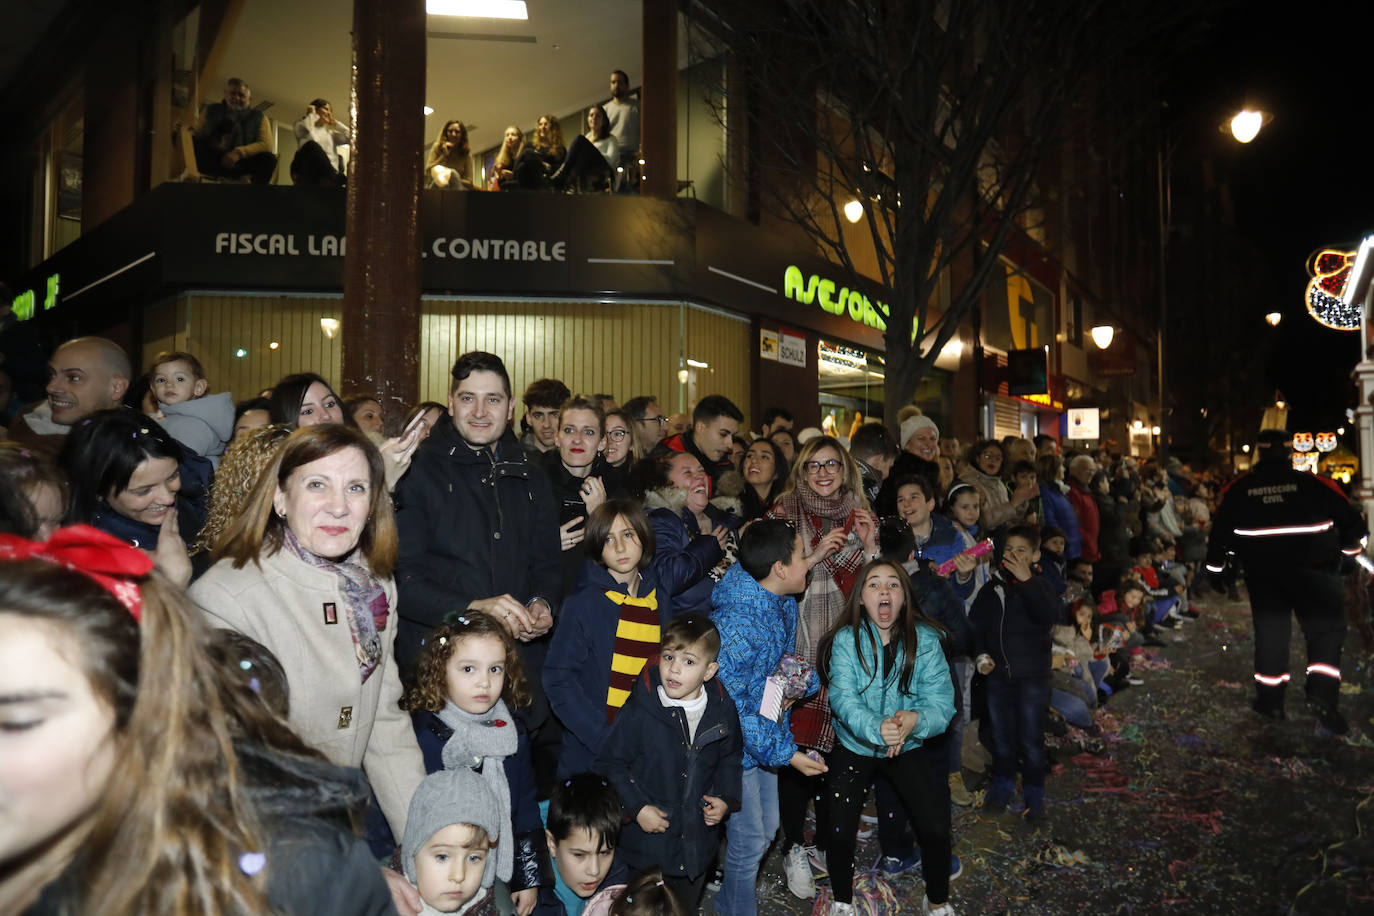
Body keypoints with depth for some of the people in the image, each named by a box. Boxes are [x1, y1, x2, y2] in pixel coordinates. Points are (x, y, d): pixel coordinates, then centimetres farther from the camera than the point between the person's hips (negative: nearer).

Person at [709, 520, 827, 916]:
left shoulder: (784, 605, -2)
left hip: (768, 739, 9)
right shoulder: (734, 623, -32)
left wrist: (803, 678, -7)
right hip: (738, 747, -9)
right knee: (748, 843, 7)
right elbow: (731, 706, -28)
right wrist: (785, 752, -24)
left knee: (766, 830, 23)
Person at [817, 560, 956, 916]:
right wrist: (876, 727, -41)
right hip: (854, 746, -1)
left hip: (909, 746, 1)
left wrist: (915, 720, -36)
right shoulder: (846, 639, -14)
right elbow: (843, 698, -23)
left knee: (936, 829, -6)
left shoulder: (925, 639, -11)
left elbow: (941, 700, -15)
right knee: (841, 831, -7)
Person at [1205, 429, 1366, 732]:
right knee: (1326, 628, 7)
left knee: (1270, 632, 11)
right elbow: (1351, 522, 2)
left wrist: (1216, 567, 18)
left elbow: (1221, 531, 6)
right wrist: (1352, 546, 22)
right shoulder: (1316, 485, -6)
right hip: (1313, 571, -2)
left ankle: (1270, 700, 15)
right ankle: (1322, 695, -9)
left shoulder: (1237, 489, 0)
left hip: (1262, 574, 2)